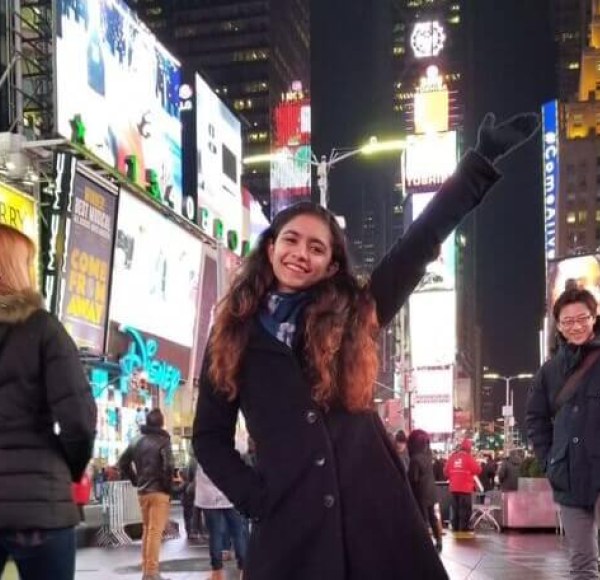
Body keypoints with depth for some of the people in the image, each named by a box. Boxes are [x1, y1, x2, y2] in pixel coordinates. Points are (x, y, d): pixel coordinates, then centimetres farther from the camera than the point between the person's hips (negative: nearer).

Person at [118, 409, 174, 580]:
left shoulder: (136, 442, 10)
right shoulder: (163, 441, -10)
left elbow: (123, 463, 14)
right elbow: (168, 466, -20)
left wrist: (136, 481, 15)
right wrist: (168, 487, -7)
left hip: (142, 492, 6)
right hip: (158, 491, -6)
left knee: (146, 529, 16)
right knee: (155, 531, -6)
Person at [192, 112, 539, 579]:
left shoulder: (353, 316, 9)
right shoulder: (234, 333, 9)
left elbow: (421, 241, 4)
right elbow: (209, 437, 13)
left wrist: (484, 159, 0)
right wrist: (254, 497, 0)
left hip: (375, 509, 1)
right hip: (291, 521, -1)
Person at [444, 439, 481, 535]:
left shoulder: (452, 457, 4)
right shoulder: (468, 457, -9)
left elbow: (446, 471, 8)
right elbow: (478, 470, -7)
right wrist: (477, 464, 13)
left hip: (453, 487, 5)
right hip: (465, 487, -5)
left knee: (455, 508, 13)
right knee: (465, 509, -1)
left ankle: (455, 528, 16)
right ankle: (463, 529, -5)